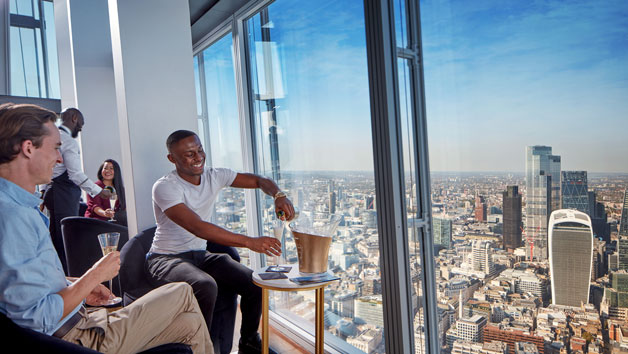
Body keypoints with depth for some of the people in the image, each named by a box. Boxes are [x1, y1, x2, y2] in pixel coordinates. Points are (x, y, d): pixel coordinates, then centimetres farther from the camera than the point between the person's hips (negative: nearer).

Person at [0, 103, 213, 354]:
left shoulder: (21, 208, 8)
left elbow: (30, 283, 20)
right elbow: (37, 318, -28)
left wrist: (80, 287, 11)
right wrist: (95, 276, -16)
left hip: (81, 321, 10)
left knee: (192, 323, 10)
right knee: (182, 292, 2)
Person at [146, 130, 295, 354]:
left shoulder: (214, 177, 0)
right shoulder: (164, 187, -19)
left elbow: (259, 181, 5)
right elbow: (198, 227, -32)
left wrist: (279, 195, -19)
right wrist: (250, 242, -39)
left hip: (200, 255, 6)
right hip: (167, 259, -6)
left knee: (255, 283, -13)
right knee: (206, 286, -36)